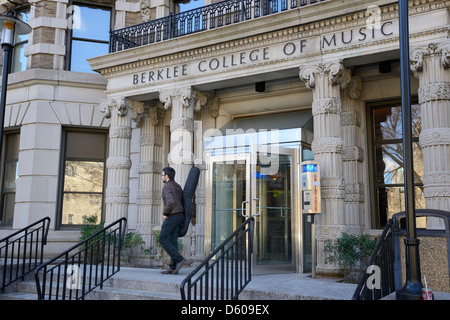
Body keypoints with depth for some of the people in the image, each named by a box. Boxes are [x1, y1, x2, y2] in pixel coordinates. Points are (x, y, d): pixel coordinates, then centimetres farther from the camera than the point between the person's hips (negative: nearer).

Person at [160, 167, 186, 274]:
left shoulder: (167, 187, -11)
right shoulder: (178, 187, 18)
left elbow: (171, 202, -26)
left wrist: (165, 214, -13)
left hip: (171, 216, -9)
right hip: (179, 216, 9)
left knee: (163, 239, -3)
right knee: (172, 241, 6)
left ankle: (179, 259, -11)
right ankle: (173, 268, 3)